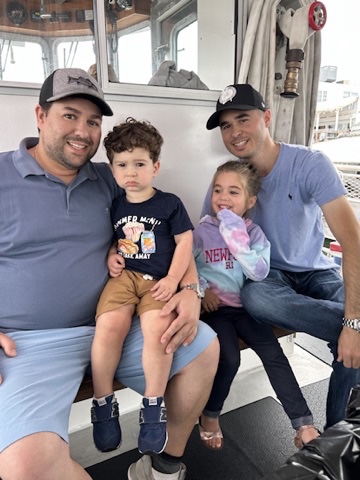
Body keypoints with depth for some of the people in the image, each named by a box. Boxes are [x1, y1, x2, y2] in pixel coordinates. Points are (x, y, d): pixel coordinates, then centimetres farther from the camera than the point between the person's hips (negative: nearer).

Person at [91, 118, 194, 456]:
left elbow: (185, 242, 3)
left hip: (159, 280, -2)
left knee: (157, 327, -30)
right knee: (109, 326, -26)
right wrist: (110, 256, 4)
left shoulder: (170, 204, 5)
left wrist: (173, 279, -8)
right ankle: (103, 403, -4)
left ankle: (153, 406, -8)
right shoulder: (114, 206, 15)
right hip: (124, 276, 2)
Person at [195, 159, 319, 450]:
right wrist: (201, 289, -14)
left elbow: (260, 273, -10)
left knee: (273, 353, -15)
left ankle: (304, 424, -1)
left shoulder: (254, 233, 3)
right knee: (229, 360, -21)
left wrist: (237, 241, -20)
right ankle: (210, 415, 6)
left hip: (246, 306, 2)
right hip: (214, 307, -2)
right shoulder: (201, 231, 0)